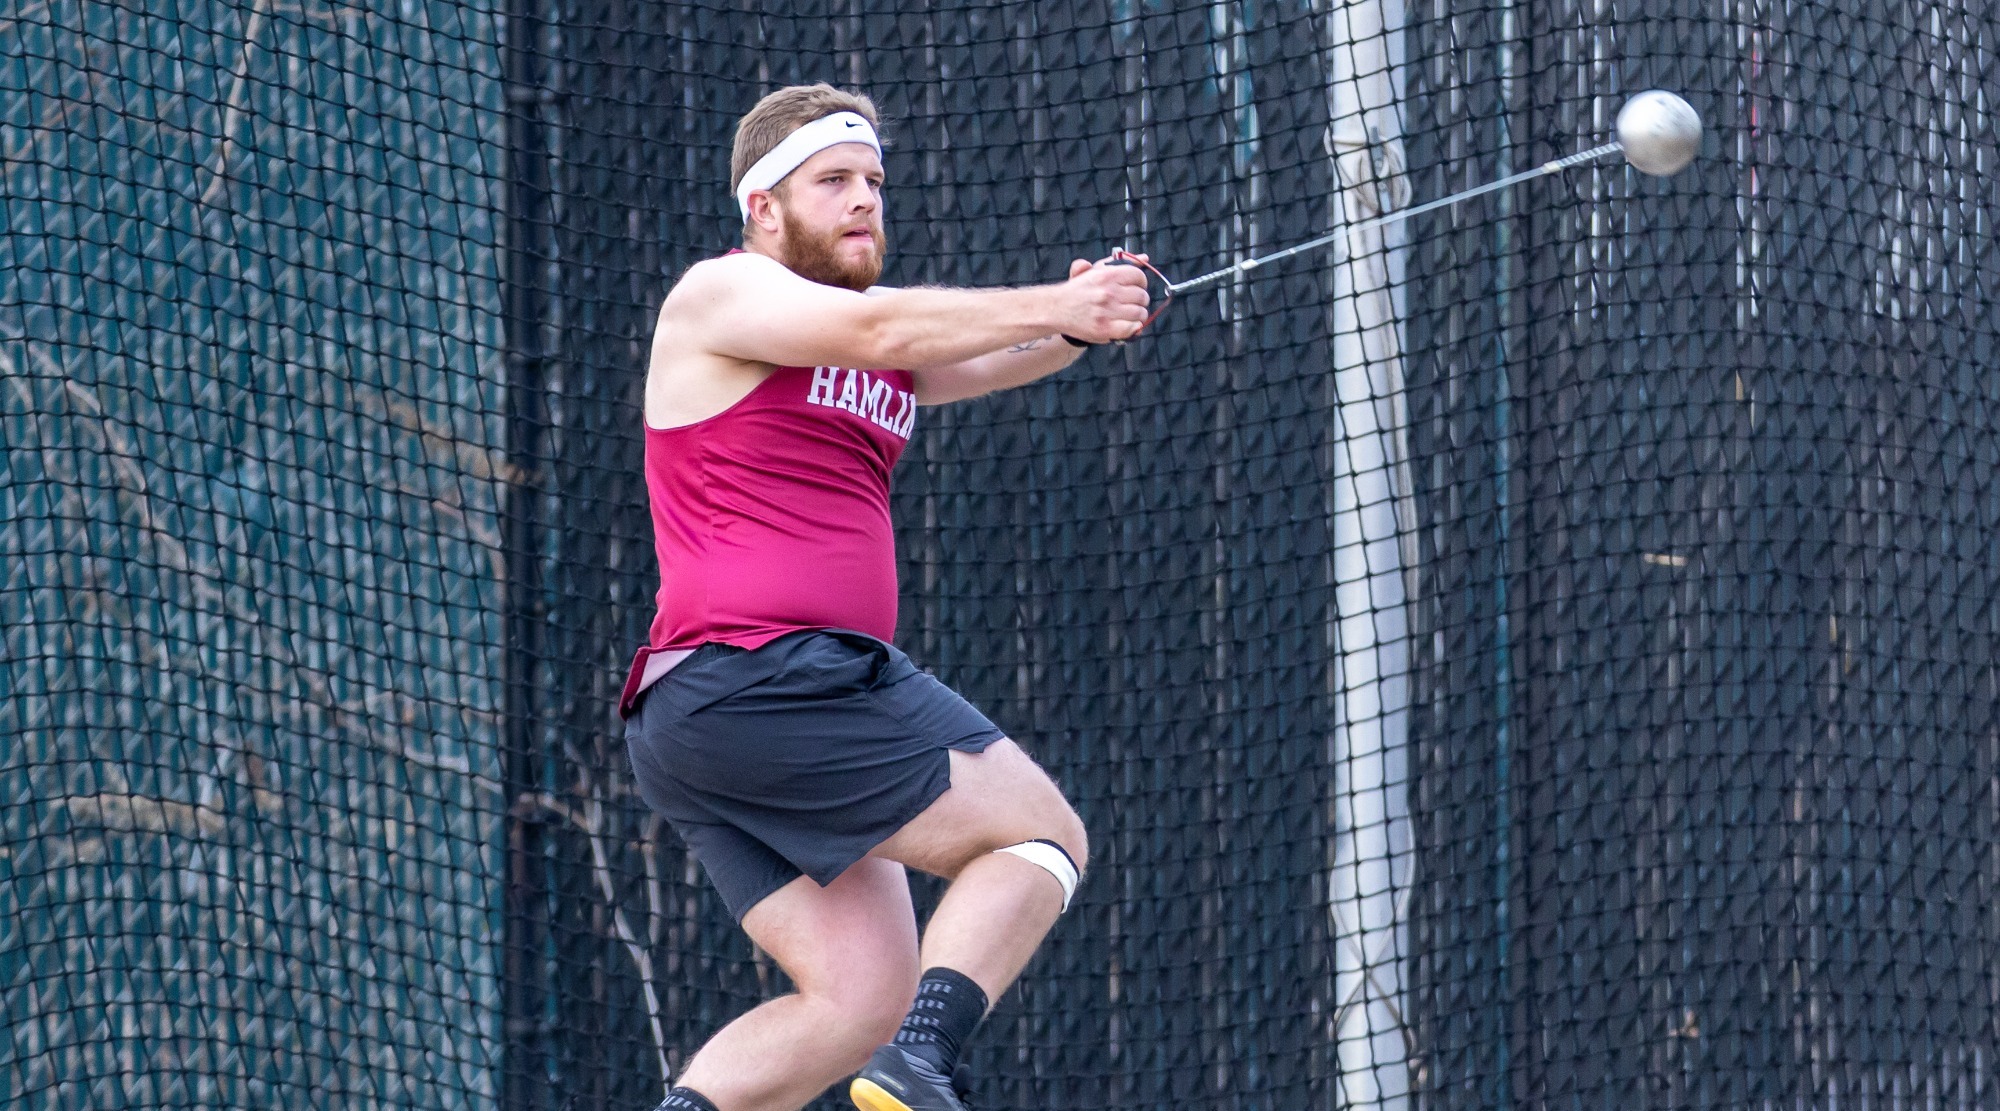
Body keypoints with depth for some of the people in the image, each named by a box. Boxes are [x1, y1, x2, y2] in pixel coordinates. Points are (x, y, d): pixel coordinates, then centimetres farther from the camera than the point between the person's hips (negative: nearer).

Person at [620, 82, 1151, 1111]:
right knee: (1041, 835, -7)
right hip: (758, 675, -9)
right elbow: (881, 334, -17)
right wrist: (1055, 306, -17)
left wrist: (1076, 326, -12)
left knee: (863, 997, 3)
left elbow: (985, 360, 8)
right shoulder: (720, 295, -1)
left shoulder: (890, 360, 26)